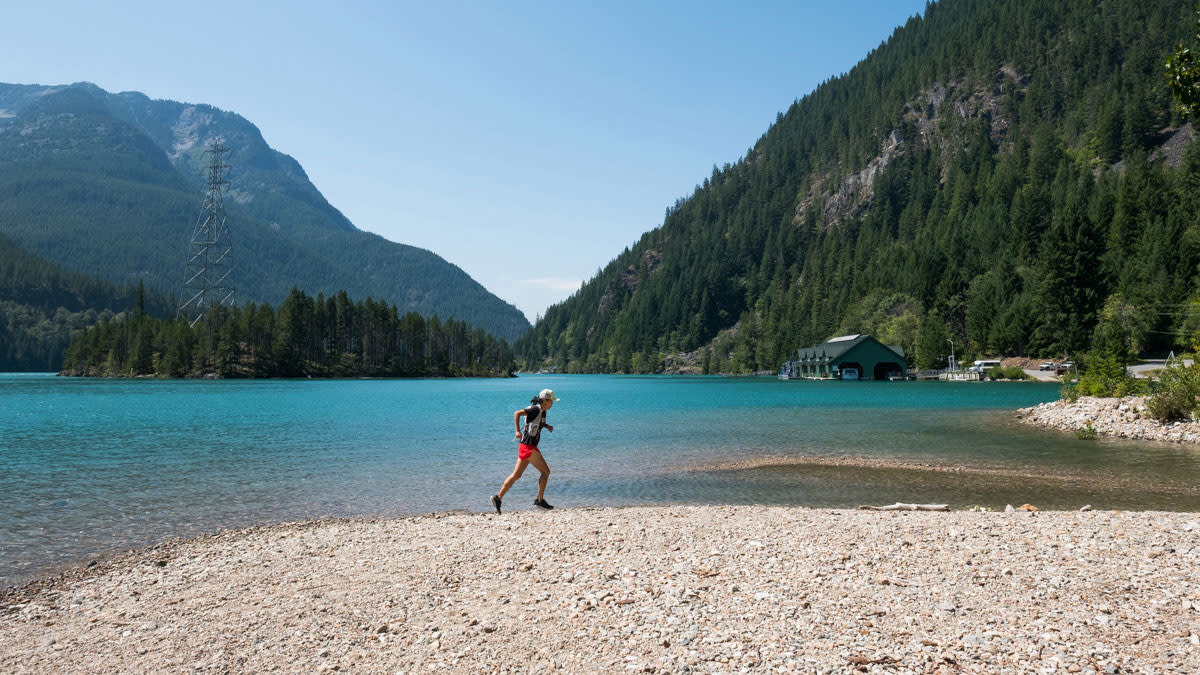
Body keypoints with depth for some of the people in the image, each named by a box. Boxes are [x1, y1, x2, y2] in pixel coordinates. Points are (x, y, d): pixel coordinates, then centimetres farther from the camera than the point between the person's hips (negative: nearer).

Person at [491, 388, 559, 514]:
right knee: (546, 471, -1)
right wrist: (518, 431, -28)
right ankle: (540, 500, 8)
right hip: (528, 447, -9)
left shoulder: (543, 411, 12)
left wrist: (547, 426, 14)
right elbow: (517, 413, -20)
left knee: (516, 475, 10)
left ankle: (498, 497, 10)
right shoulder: (535, 409, -14)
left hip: (527, 447, 9)